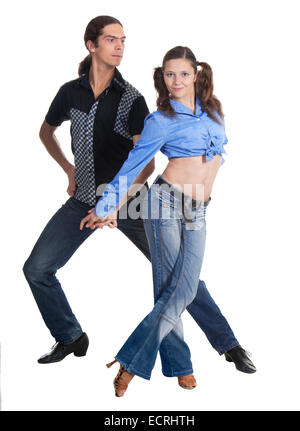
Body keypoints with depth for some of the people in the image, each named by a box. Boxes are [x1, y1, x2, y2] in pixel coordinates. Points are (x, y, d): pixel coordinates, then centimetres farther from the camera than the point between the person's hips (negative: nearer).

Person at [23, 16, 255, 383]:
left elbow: (147, 162, -14)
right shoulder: (70, 92, 1)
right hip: (83, 200, 3)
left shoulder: (131, 99, -8)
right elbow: (46, 132, 20)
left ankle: (228, 344, 5)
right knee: (36, 269, -2)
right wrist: (69, 171, 10)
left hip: (128, 201, -3)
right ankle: (71, 339, 20)